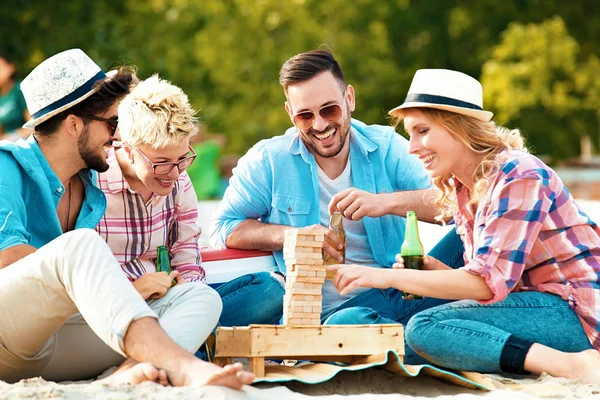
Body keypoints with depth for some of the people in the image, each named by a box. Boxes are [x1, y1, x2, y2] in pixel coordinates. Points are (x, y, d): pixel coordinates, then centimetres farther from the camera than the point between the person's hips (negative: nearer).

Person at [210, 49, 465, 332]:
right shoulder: (268, 160, 4)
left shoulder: (386, 147, 6)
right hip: (339, 307, -1)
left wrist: (387, 202, -23)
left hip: (407, 292, 2)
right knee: (344, 324, -40)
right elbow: (223, 229, 6)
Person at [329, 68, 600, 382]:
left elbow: (489, 281, -22)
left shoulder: (519, 176, -16)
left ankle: (572, 364, -23)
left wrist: (389, 277, -22)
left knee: (425, 329, -20)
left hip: (573, 309, -9)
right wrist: (436, 272, -9)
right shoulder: (458, 193, 10)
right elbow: (486, 280, 11)